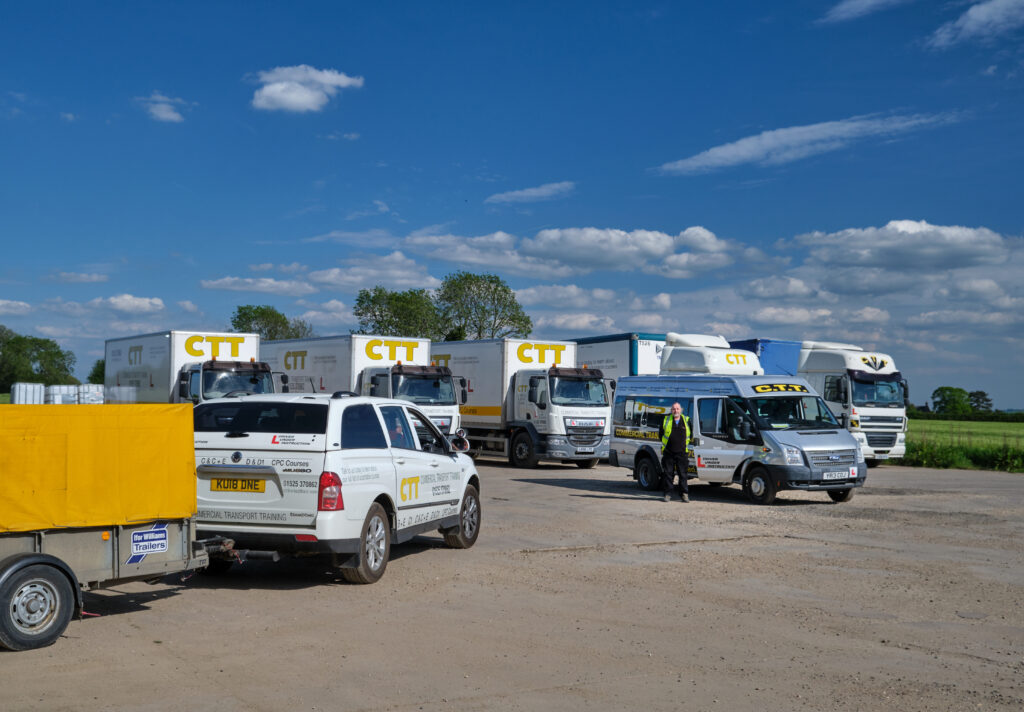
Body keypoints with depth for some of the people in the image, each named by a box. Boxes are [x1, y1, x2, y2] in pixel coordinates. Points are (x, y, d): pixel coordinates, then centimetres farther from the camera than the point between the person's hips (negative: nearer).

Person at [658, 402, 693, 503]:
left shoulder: (686, 420, 6)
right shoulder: (666, 420, 5)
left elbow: (690, 435, 16)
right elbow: (660, 434, 14)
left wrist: (684, 444, 10)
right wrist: (665, 443, 10)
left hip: (681, 452, 0)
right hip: (668, 452, 0)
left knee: (682, 474, 0)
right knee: (668, 474, 1)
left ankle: (684, 494, 5)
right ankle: (668, 494, 8)